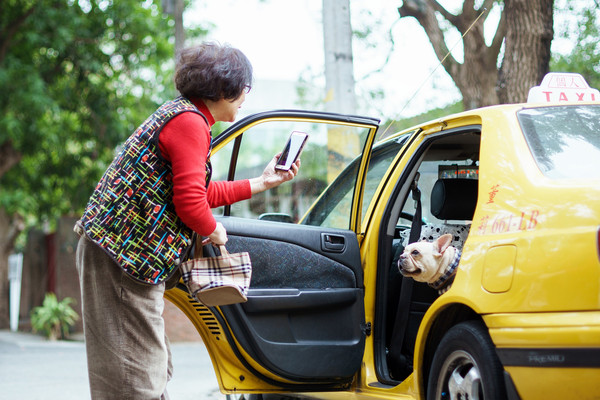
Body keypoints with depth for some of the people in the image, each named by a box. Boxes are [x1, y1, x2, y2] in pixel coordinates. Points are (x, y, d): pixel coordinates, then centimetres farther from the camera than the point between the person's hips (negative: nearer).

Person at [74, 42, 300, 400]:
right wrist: (215, 231, 0)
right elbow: (190, 202, -20)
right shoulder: (190, 122, -14)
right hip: (124, 254, -11)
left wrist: (262, 183, 27)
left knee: (155, 370, 17)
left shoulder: (182, 114, 19)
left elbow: (203, 192, 23)